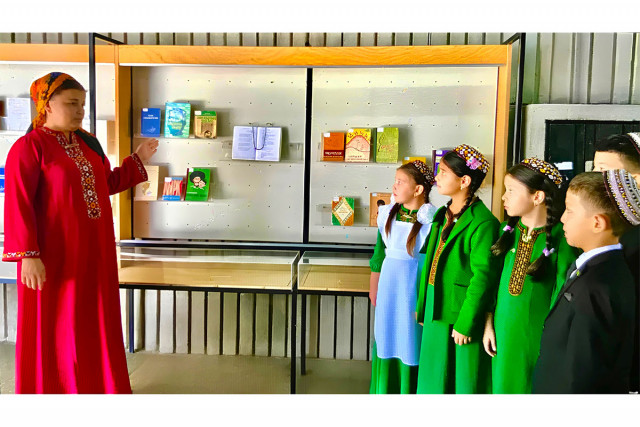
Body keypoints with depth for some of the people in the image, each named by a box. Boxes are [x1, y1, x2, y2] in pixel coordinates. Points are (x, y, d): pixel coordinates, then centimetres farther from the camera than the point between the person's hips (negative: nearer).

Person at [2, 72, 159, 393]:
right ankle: (54, 391, 23)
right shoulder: (29, 146, -13)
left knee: (95, 322, 16)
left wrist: (138, 160, 13)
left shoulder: (87, 143, 10)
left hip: (95, 251, 8)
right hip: (55, 256, -7)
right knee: (54, 328, 6)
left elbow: (107, 184, 19)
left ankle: (95, 386, 33)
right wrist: (28, 255, -23)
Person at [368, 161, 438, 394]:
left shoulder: (430, 220, -15)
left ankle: (409, 390, 23)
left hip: (413, 286, -5)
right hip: (389, 284, 5)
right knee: (387, 338, 15)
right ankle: (385, 389, 32)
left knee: (410, 339, 5)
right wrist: (374, 287, 14)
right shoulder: (388, 213, 2)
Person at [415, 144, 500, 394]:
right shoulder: (442, 216, 10)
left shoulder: (482, 222, -18)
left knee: (463, 384, 6)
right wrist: (422, 307, 15)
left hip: (461, 316, -8)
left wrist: (465, 324, -17)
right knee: (435, 380, 18)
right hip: (436, 312, 8)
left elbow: (483, 277, -19)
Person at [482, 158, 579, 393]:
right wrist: (489, 324, 5)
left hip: (537, 332, -5)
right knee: (503, 384, 16)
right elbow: (494, 280, 5)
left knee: (533, 387, 8)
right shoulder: (509, 230, 2)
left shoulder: (560, 238, -15)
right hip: (503, 329, 5)